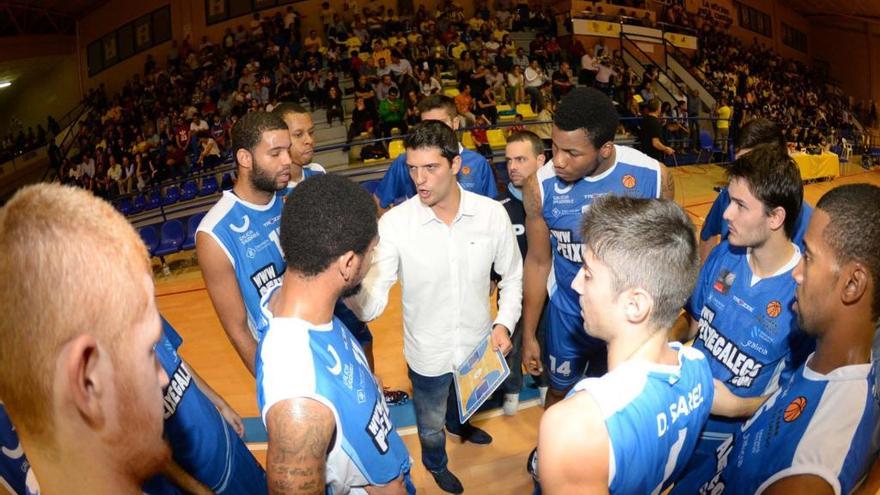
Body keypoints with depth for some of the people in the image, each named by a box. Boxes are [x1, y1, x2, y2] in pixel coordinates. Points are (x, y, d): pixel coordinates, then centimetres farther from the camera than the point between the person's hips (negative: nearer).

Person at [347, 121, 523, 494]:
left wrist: (504, 323, -14)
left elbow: (512, 276, -2)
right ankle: (435, 464, 59)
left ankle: (459, 424, 71)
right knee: (431, 424, 25)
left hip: (479, 345, 3)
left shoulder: (493, 213, -18)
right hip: (427, 354, -2)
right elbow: (371, 305, -29)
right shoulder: (393, 224, -24)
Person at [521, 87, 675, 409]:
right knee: (560, 391, 22)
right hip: (568, 314, 0)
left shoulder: (653, 176, -21)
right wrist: (528, 335, 1)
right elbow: (538, 262, -6)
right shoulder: (541, 186, -20)